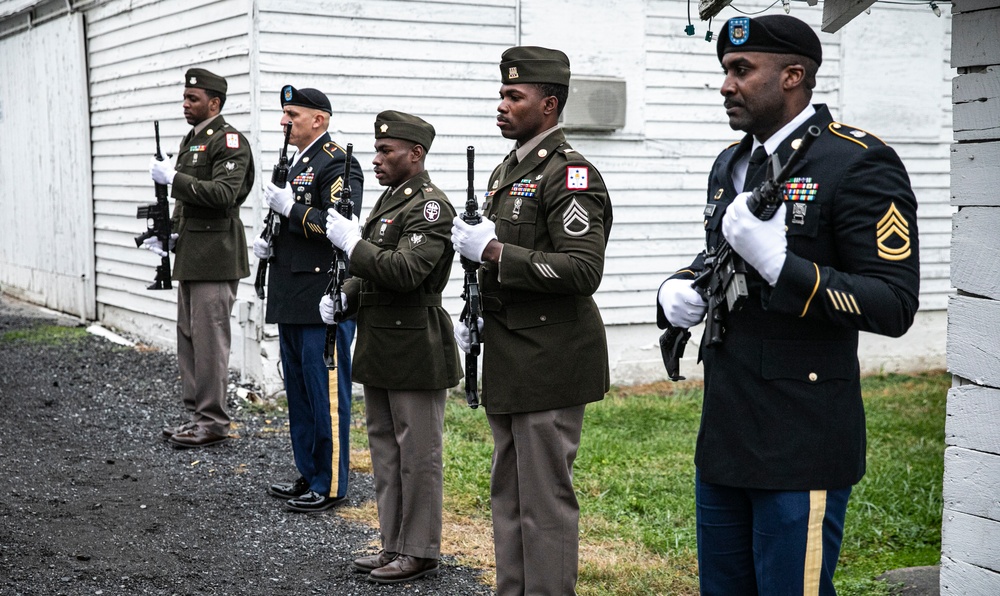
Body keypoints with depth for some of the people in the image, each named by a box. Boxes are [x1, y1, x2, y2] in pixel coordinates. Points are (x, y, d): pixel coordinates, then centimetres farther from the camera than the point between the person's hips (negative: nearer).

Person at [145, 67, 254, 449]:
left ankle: (213, 421, -1)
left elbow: (223, 192, -23)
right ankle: (195, 413, 19)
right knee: (189, 336, 11)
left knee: (209, 338, -7)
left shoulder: (230, 141, -10)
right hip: (190, 255, 10)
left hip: (215, 256, -9)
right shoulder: (191, 140, 19)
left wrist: (173, 178, -22)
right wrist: (170, 234, 11)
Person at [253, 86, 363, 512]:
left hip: (324, 301, -10)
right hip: (293, 300, 10)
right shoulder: (295, 165, 19)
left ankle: (330, 485, 5)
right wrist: (269, 243, 11)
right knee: (299, 392, 15)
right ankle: (309, 475, 25)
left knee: (326, 393, -3)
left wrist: (291, 208, -19)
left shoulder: (337, 164, -11)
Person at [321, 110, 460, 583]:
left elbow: (405, 272, -25)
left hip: (414, 353, -10)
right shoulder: (389, 199, 15)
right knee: (385, 451, 15)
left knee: (417, 455, 0)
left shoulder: (431, 206, -14)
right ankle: (393, 545, 24)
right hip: (380, 349, 10)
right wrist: (343, 298, 6)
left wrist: (351, 242, -20)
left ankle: (419, 552, 9)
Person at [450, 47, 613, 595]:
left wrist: (495, 252, -22)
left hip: (549, 360, -10)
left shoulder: (570, 175, -13)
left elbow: (583, 271, -24)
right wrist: (473, 317, 14)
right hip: (508, 360, 10)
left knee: (545, 500, -2)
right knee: (508, 494, 17)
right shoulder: (506, 171, 16)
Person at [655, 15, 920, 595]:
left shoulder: (860, 164, -13)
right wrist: (680, 290, 4)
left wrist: (780, 264, -28)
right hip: (724, 434, 8)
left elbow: (895, 306, -18)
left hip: (802, 449, -8)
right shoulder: (732, 164, 13)